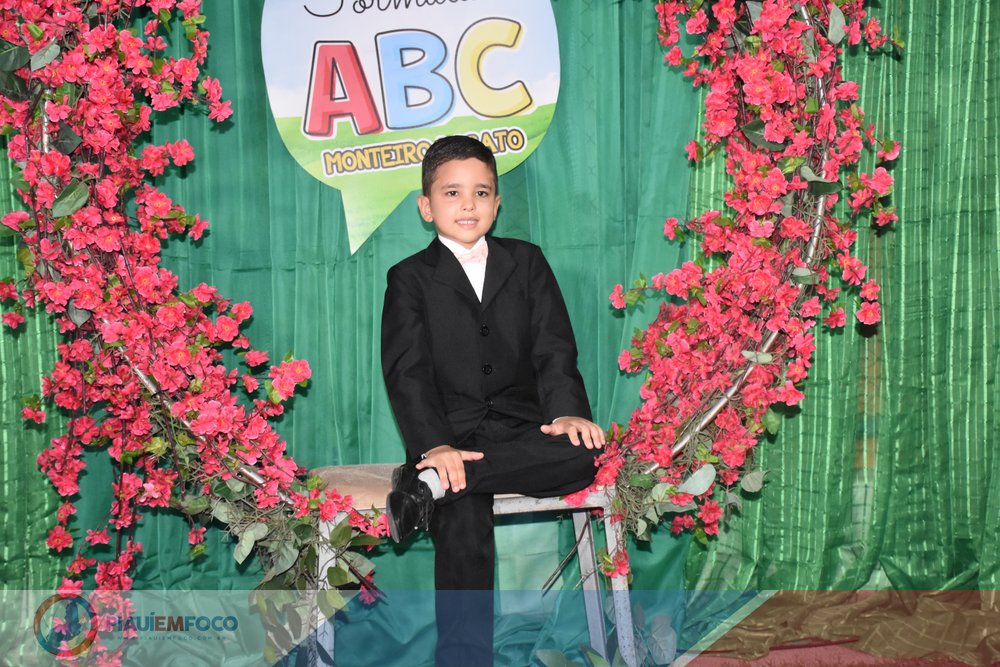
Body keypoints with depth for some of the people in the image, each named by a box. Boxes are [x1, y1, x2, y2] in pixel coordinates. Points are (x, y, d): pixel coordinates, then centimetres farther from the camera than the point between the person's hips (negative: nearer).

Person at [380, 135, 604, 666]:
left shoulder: (526, 262, 15)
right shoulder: (410, 278, 7)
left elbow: (554, 349, 4)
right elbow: (407, 373, -5)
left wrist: (568, 411, -18)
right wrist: (436, 446, -24)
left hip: (521, 429, 3)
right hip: (451, 435, -2)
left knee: (582, 451, -30)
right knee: (463, 521, -30)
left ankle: (432, 483, -31)